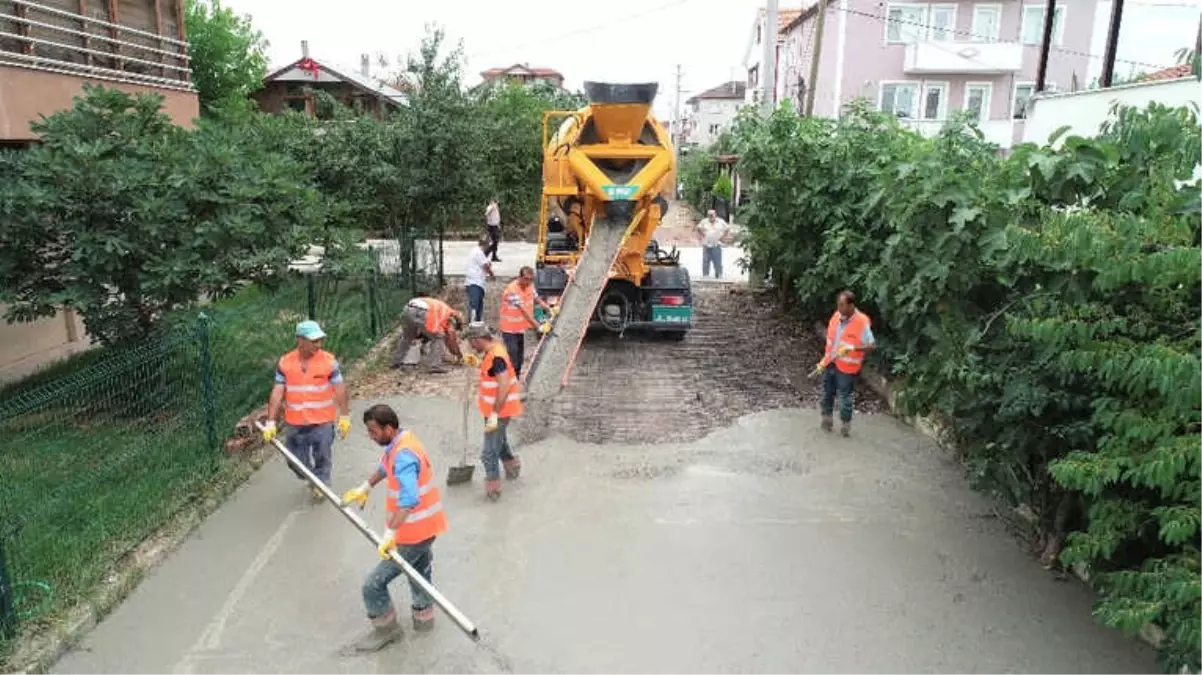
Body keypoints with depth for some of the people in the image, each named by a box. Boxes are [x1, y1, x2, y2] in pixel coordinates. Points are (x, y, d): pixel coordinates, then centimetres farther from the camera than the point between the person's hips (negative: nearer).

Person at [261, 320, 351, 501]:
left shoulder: (329, 361, -13)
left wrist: (345, 416, -5)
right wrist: (270, 422, -8)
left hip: (322, 421, -2)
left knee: (322, 457, 10)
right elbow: (277, 392, -5)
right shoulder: (284, 363, -7)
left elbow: (340, 389, -7)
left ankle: (321, 483, 36)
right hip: (295, 422, 3)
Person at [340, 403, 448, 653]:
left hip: (414, 534, -10)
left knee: (373, 585, 0)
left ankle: (385, 629, 21)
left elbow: (409, 500, -42)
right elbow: (386, 466, 24)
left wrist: (390, 534, -47)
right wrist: (365, 488, 25)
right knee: (419, 572, 29)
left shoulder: (404, 455, -30)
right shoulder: (399, 442, 1)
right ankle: (423, 616, 49)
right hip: (425, 526, 10)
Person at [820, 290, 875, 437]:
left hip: (847, 367, -6)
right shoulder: (837, 316, -2)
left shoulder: (862, 322, -21)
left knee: (844, 396, 7)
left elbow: (872, 345, -17)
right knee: (827, 393, 16)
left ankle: (846, 424, 25)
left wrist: (852, 347, -30)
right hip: (831, 363, 6)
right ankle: (827, 420, 34)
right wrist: (825, 359, 8)